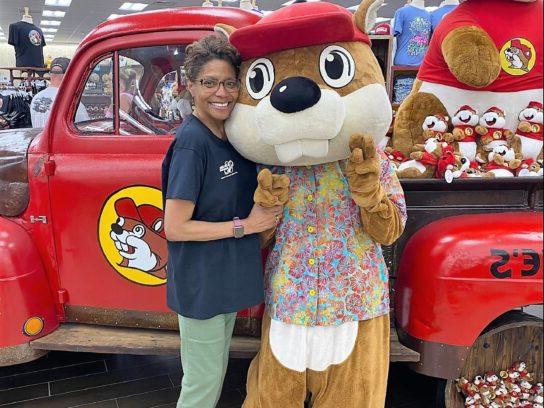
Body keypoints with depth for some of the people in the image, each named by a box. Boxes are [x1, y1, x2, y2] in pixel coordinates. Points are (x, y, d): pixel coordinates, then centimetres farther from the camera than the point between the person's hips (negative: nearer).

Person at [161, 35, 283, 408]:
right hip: (201, 285, -8)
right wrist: (245, 226, -19)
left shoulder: (231, 134, 3)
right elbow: (175, 227, -22)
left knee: (217, 374, 23)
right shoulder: (191, 142, -21)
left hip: (227, 279, 8)